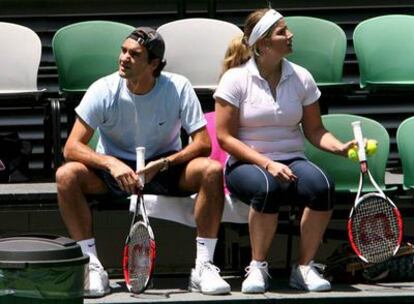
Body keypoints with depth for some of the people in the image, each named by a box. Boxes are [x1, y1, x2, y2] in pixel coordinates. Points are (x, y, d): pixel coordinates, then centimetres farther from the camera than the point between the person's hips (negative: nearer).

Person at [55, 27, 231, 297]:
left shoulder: (179, 88, -13)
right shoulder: (104, 90, -14)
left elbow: (203, 144, -14)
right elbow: (72, 147, -17)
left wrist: (162, 164, -29)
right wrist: (111, 163, -34)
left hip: (165, 171, 0)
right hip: (114, 169, 0)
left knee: (212, 171, -29)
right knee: (67, 175, -29)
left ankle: (203, 266, -22)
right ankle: (93, 267, -22)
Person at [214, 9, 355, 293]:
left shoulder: (301, 78, 7)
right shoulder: (235, 79, -4)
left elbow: (314, 129, 11)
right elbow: (225, 137, -7)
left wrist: (340, 147, -10)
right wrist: (267, 164, -18)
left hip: (291, 162, 3)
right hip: (246, 163, -3)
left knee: (322, 186, -31)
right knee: (267, 186, -39)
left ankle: (305, 267, -14)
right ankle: (258, 267, -19)